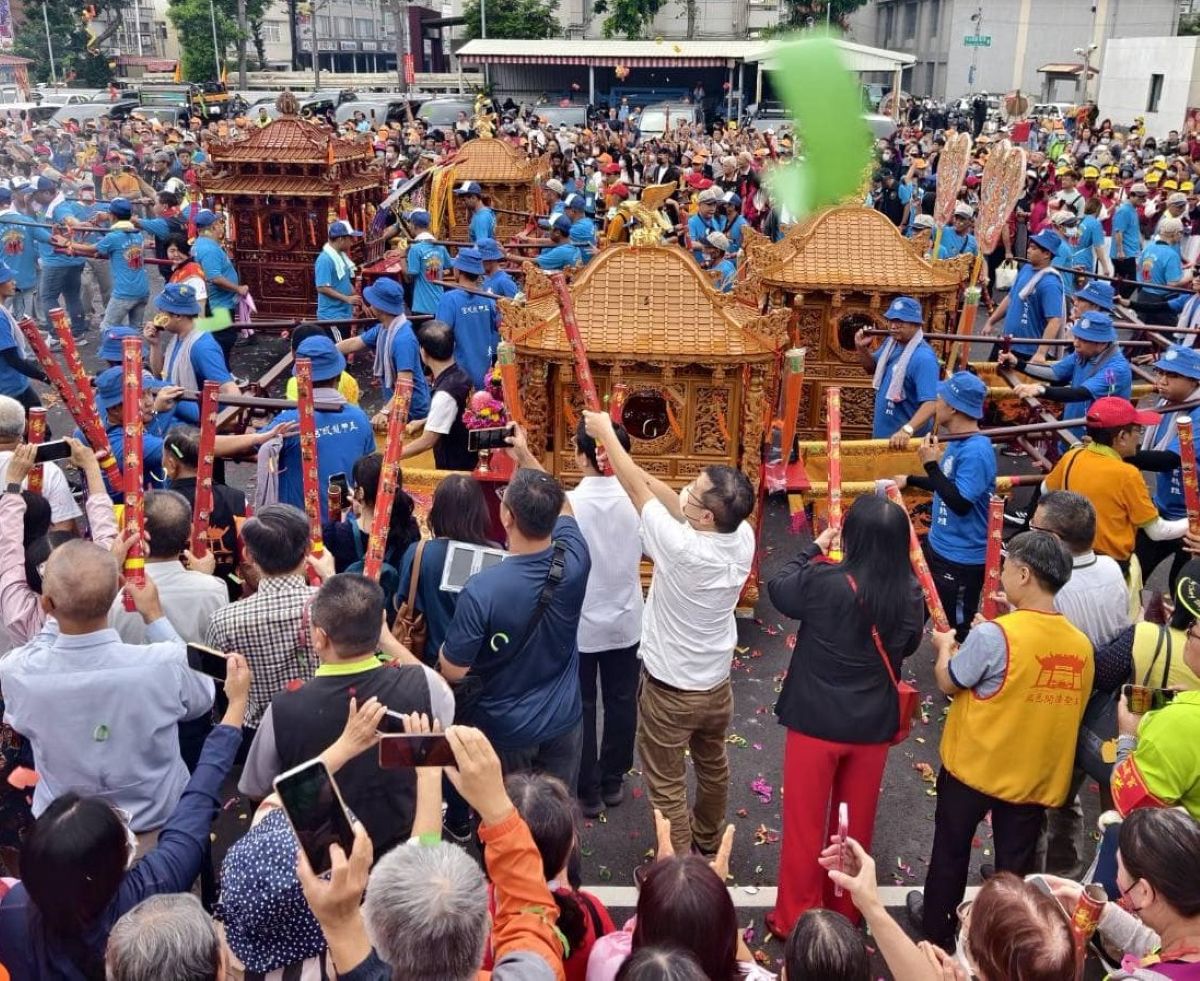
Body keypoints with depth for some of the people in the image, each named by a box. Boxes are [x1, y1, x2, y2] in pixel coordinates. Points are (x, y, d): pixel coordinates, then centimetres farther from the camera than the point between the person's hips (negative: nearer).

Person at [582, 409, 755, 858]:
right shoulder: (743, 538, -18)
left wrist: (606, 433, -10)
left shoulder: (683, 548, -35)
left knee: (667, 786, 12)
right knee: (713, 765, 29)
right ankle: (707, 839, 51)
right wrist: (624, 461, -4)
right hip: (716, 685, 7)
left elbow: (639, 490, -22)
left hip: (669, 690, -7)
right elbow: (673, 502, -5)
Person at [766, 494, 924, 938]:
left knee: (804, 824, 13)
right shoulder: (909, 595, -11)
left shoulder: (824, 581, -23)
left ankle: (794, 920, 25)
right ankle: (844, 913, 37)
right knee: (856, 825, 21)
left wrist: (814, 548, 7)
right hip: (873, 725, 4)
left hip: (816, 720, -3)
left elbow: (779, 589, -2)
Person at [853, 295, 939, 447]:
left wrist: (907, 430, -48)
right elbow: (873, 367, 19)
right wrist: (862, 349, -3)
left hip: (907, 441, -8)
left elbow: (931, 403, -34)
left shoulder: (923, 358, -26)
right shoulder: (892, 342, 1)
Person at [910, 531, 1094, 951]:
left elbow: (949, 682, -13)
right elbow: (1067, 707, 5)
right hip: (1036, 775, 4)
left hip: (974, 766, -3)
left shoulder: (994, 634, -26)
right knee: (1016, 863, 18)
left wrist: (945, 648, 9)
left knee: (951, 851, 19)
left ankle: (937, 931, 38)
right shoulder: (1081, 644, -9)